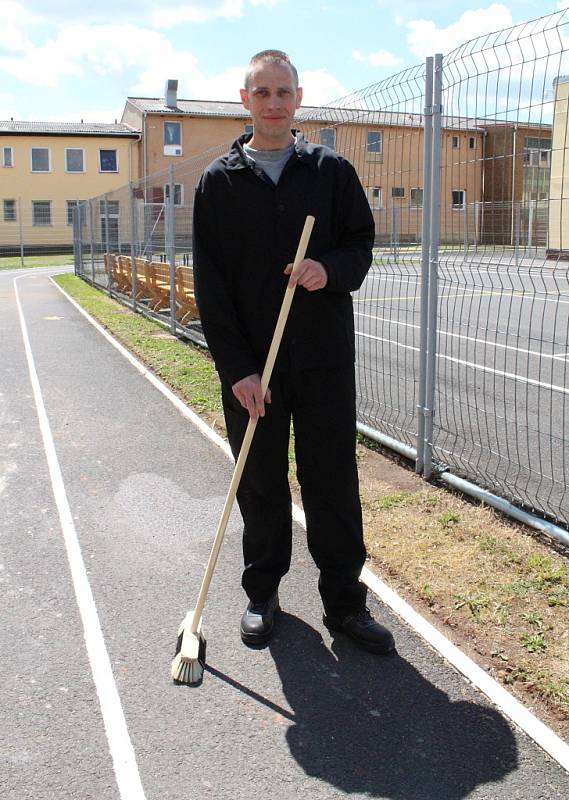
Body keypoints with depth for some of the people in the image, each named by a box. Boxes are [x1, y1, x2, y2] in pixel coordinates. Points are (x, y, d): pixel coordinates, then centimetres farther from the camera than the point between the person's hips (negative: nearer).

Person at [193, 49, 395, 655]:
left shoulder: (331, 171, 7)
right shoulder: (219, 181, 4)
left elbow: (361, 243, 8)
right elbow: (210, 285, -1)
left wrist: (331, 268, -16)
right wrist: (236, 368, -10)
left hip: (325, 357, 0)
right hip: (249, 365, 0)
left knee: (333, 482, 5)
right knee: (260, 485, 10)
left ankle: (344, 600, 19)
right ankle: (263, 592, 28)